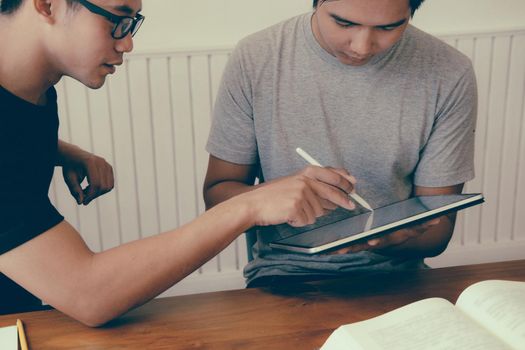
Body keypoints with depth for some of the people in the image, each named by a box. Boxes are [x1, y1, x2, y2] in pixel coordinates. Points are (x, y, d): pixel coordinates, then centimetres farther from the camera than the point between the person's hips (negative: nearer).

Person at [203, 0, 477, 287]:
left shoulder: (449, 75, -8)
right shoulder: (254, 60, -8)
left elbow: (436, 230, -3)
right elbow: (216, 195, -2)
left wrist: (386, 238, -26)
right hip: (283, 273, 0)